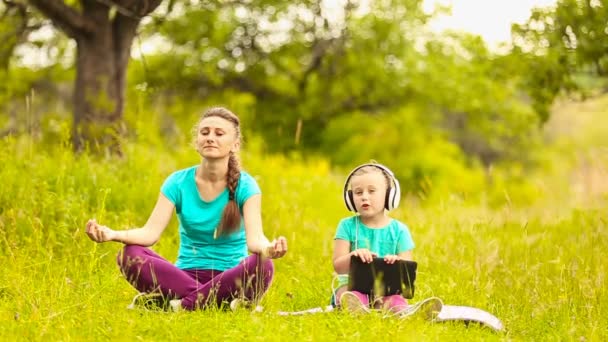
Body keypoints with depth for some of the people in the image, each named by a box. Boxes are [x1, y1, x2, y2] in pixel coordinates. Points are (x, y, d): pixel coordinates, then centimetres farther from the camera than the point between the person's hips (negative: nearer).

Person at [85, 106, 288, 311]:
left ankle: (187, 303, -25)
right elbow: (150, 232, -12)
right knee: (130, 255, -24)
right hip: (185, 276, 2)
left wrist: (268, 249, -46)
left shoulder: (245, 186, -4)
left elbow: (254, 238, -20)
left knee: (262, 266, -35)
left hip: (229, 278, -2)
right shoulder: (178, 183, 1)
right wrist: (112, 234, -33)